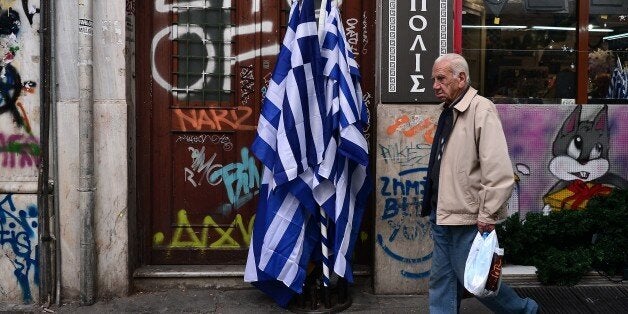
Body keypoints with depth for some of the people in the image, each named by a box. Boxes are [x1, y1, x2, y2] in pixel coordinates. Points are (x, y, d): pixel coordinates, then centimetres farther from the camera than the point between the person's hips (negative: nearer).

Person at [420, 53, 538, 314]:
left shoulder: (481, 110, -15)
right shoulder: (448, 112, 12)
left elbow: (499, 170, -21)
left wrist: (488, 215, -19)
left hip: (467, 218, -8)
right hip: (442, 215, 8)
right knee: (441, 281, 12)